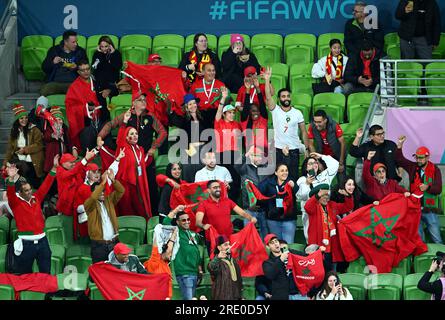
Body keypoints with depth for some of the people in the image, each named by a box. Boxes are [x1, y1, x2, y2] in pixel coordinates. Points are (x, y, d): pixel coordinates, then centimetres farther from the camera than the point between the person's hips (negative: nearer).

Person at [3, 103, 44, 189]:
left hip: (33, 164, -4)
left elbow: (39, 145, -10)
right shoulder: (14, 132, 12)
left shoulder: (34, 130, -4)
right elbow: (10, 149, 13)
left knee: (34, 186, -3)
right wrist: (5, 163, 6)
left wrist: (25, 149, -15)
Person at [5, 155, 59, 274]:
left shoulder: (36, 198, 8)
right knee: (24, 275, 5)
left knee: (46, 272, 12)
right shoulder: (15, 202, -5)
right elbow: (10, 193, -24)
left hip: (41, 240, 4)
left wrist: (54, 167, 3)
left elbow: (46, 185, 9)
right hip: (25, 243, -4)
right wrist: (11, 178, -42)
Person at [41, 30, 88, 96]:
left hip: (72, 83, 0)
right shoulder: (54, 50, 11)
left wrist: (77, 67, -10)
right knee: (43, 91, -30)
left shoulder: (80, 51, 11)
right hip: (55, 83, 0)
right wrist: (53, 63, -9)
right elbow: (44, 68, 12)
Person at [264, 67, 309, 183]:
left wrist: (307, 149, 0)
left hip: (294, 150, 1)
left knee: (294, 177, 4)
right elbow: (268, 97, -15)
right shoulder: (275, 110, 1)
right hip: (278, 149, -1)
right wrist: (267, 80, -25)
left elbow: (304, 132, 5)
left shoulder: (297, 113, 4)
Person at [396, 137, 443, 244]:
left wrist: (428, 187, -29)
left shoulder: (435, 170, -4)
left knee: (436, 238, -2)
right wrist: (400, 144, -5)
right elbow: (399, 159, 8)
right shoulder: (412, 167, 7)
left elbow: (438, 189, -10)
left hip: (430, 209, -4)